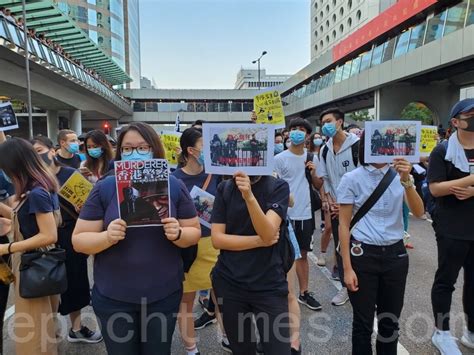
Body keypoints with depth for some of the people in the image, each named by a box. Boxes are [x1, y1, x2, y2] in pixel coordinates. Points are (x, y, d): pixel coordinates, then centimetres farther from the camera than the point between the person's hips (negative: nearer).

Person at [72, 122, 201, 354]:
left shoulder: (174, 186, -4)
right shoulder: (104, 188, -6)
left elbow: (194, 232, 1)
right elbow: (78, 240, -4)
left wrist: (178, 234, -21)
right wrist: (107, 237, -24)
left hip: (164, 294, 1)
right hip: (113, 297, 0)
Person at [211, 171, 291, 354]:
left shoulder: (278, 187, -7)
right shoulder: (224, 188, 0)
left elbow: (268, 233, -20)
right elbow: (217, 239, -6)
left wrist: (249, 196, -34)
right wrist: (260, 241, -13)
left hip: (269, 284, -2)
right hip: (228, 283, 2)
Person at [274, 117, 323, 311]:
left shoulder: (312, 158, 6)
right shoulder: (279, 159, -6)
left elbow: (319, 186, 11)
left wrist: (313, 174, -9)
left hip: (305, 214, 4)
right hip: (286, 215, -4)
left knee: (303, 254, 15)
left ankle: (304, 292, 28)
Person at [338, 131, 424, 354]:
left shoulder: (400, 175, 4)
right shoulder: (351, 179, -7)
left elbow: (418, 212, -7)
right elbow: (344, 225, -7)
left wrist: (406, 182, -23)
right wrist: (347, 267, -9)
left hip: (395, 254, 4)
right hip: (363, 255, -3)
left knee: (390, 320, 15)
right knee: (363, 321, 7)